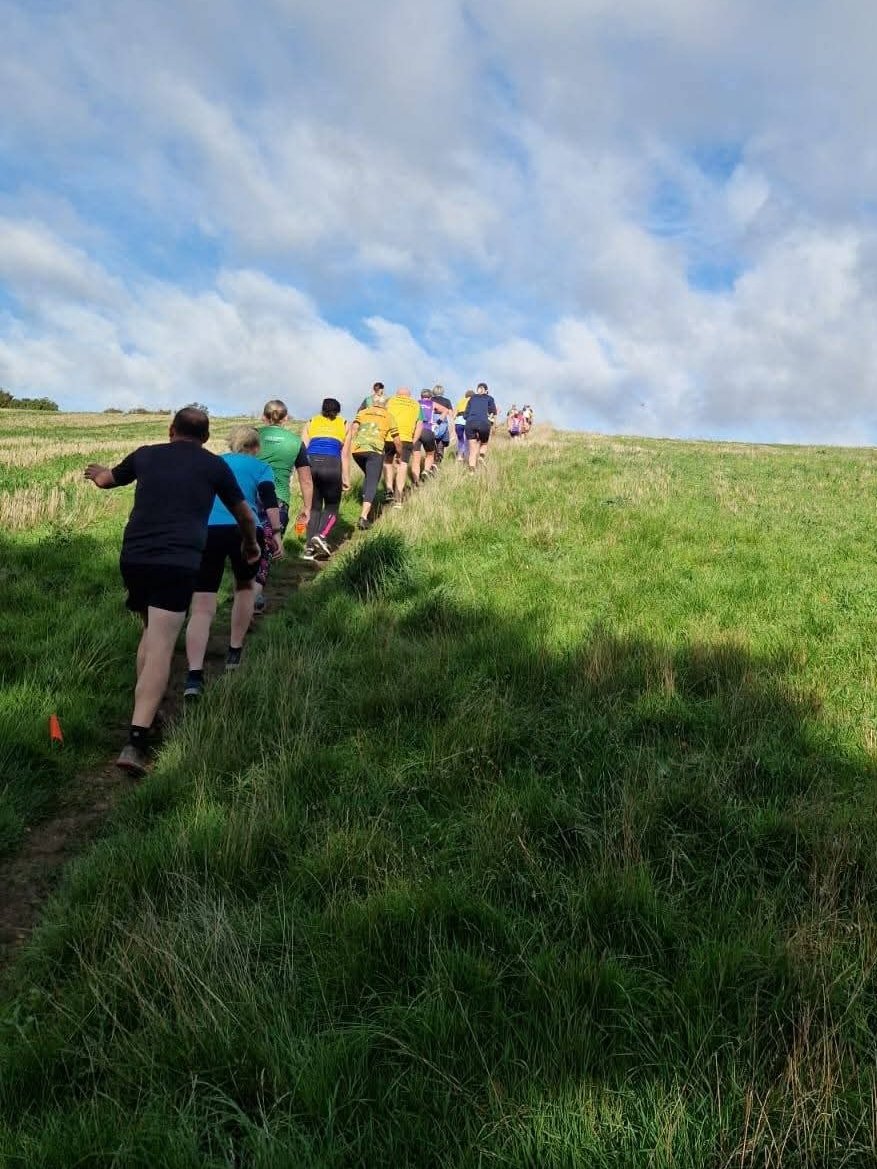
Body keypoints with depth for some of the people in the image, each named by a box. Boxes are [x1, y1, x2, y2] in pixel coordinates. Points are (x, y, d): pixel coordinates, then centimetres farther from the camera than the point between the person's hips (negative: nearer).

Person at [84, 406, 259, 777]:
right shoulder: (214, 466, 10)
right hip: (178, 562, -4)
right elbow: (244, 515, 22)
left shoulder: (146, 455, 17)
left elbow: (106, 480, 35)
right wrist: (251, 546, 42)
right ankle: (135, 742, -21)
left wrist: (96, 472, 59)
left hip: (133, 557, 4)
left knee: (151, 634, 25)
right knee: (160, 648, -10)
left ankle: (144, 713, 30)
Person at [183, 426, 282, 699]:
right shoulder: (260, 467, 19)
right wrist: (276, 532, -5)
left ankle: (194, 676, -19)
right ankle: (234, 653, 33)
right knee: (245, 586, 28)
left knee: (202, 608, -3)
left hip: (206, 532, 2)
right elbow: (269, 499, 0)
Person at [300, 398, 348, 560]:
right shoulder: (344, 425, 19)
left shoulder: (311, 423, 22)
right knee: (332, 507, 12)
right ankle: (321, 535, -13)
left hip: (311, 463, 2)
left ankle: (310, 548, 6)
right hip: (331, 465, -2)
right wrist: (346, 479, 11)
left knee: (314, 507, 13)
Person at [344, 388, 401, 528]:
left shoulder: (362, 412, 23)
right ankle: (364, 517, -20)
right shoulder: (388, 417, 20)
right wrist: (400, 456, 38)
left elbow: (353, 430, 5)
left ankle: (366, 508, 21)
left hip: (357, 449, 3)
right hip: (374, 450, -3)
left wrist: (347, 449, -1)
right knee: (372, 484, -4)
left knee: (369, 477, 27)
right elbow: (397, 442, 21)